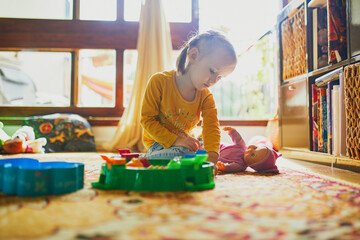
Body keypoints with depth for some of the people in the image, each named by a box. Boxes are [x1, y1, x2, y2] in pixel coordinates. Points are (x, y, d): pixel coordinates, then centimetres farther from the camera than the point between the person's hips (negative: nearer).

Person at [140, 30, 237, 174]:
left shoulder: (206, 97, -5)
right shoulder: (159, 82, -17)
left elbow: (211, 127, -17)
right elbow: (147, 119, -16)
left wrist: (211, 157, -36)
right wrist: (174, 140, -25)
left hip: (184, 142, 7)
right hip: (158, 143, -6)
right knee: (182, 154, -33)